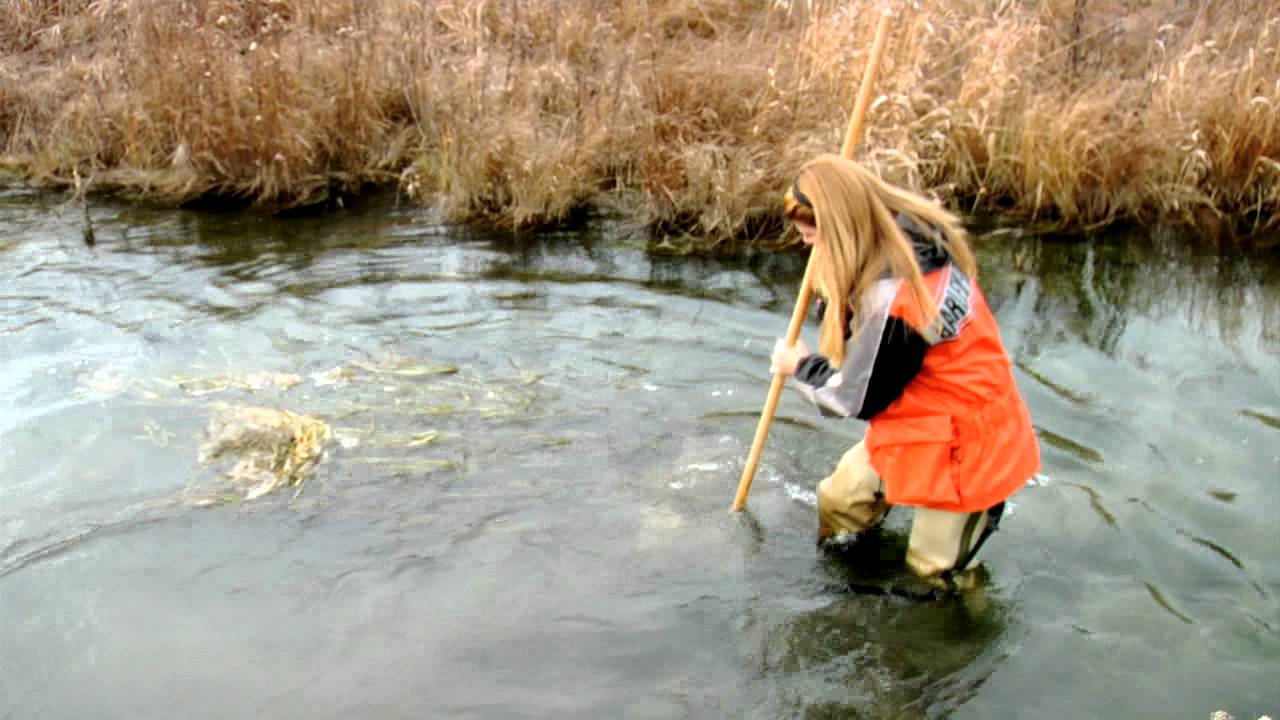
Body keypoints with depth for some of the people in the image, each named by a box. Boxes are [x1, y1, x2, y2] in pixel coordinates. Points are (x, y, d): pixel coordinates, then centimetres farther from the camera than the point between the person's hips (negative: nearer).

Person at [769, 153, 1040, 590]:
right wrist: (830, 300, -13)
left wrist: (800, 367, -3)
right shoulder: (914, 230, -8)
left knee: (936, 568, 7)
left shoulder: (891, 297, -35)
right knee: (836, 503, 13)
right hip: (914, 421, 9)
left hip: (956, 441, -9)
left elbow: (860, 398, -19)